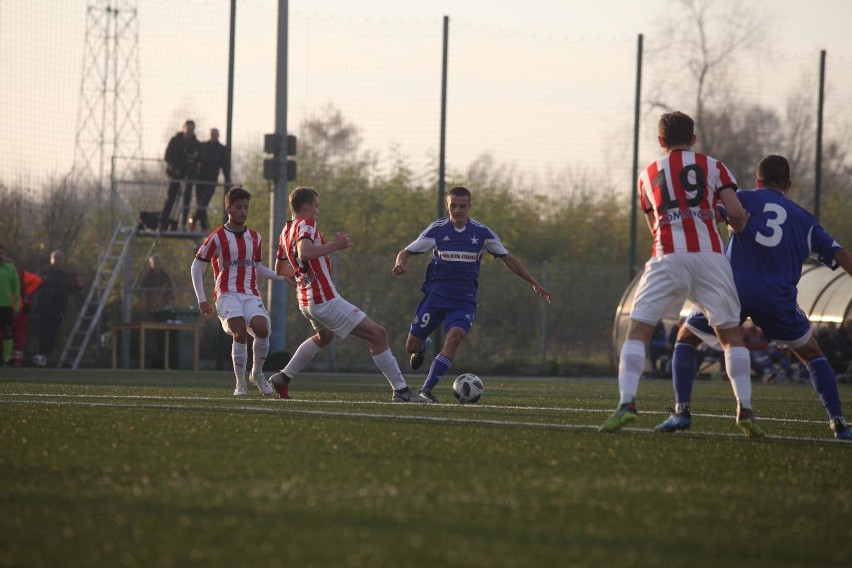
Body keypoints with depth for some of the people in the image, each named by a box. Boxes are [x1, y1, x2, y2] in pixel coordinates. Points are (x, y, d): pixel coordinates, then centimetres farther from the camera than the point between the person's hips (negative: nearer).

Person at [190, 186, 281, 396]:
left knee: (261, 328, -23)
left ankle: (257, 373, 1)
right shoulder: (216, 238, 0)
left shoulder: (255, 237, 14)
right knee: (240, 333, -26)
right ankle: (240, 384, -12)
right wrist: (201, 299, -2)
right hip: (227, 294, -3)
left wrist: (282, 276, 15)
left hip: (250, 294, 4)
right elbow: (196, 267, 4)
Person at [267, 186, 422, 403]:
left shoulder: (285, 231, 14)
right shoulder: (306, 224, -13)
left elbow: (280, 270, 25)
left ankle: (283, 377, 36)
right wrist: (335, 245, -27)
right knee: (378, 334, -9)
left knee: (324, 336, 40)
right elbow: (304, 252, -34)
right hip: (325, 300, -10)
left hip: (306, 301, 10)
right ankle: (401, 390, -11)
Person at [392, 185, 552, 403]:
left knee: (455, 336, -28)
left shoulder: (481, 232, 1)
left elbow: (507, 258, 11)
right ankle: (424, 345, 41)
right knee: (412, 347, 0)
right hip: (435, 294, 0)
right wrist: (400, 264, -24)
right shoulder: (437, 229, -2)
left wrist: (534, 284, 11)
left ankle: (426, 390, -28)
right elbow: (407, 252, 2)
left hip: (464, 300, 0)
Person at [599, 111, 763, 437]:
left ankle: (627, 403, -14)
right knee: (731, 334, 13)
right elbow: (737, 214, 3)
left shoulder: (649, 175, 20)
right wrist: (737, 226, 25)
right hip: (709, 256, 0)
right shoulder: (712, 167, 14)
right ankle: (745, 410, 5)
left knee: (638, 330, 4)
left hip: (669, 258, 0)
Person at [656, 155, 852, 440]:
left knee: (686, 339, 19)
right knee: (812, 353, 21)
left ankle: (682, 411, 4)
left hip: (733, 289, -1)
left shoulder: (745, 198, 12)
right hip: (778, 299, 1)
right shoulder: (805, 220, 19)